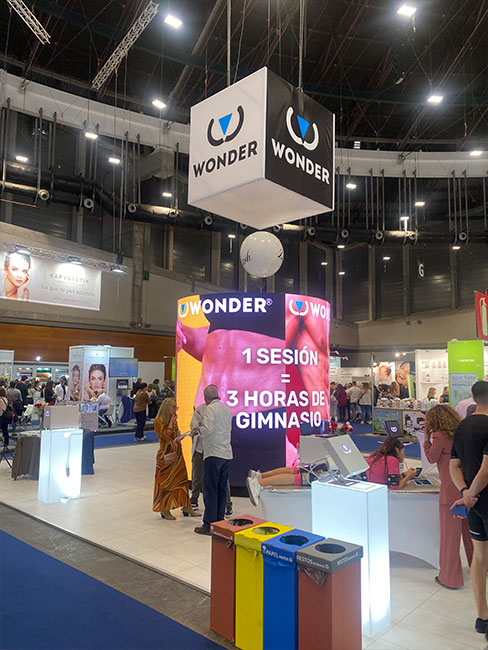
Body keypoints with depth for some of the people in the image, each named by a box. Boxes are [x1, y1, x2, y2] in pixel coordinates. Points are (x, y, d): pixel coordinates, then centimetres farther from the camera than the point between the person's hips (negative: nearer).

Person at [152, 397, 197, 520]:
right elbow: (166, 435, -20)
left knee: (182, 479, 9)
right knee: (165, 481, 2)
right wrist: (171, 422, -17)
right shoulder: (158, 421, -12)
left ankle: (186, 506, 18)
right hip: (166, 456, -7)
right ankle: (164, 510, 13)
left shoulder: (174, 420, 11)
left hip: (177, 454, 7)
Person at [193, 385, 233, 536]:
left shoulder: (210, 408, -10)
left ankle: (209, 525, 2)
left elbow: (208, 430, -21)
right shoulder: (227, 409, 15)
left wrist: (199, 429, 0)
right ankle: (220, 521, 20)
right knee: (222, 489, 13)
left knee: (210, 490, -2)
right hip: (227, 454, 8)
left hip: (214, 455, -8)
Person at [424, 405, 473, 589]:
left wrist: (427, 438, -3)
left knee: (450, 534, 3)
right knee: (469, 528, 23)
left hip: (451, 490, -7)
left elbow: (432, 458, -4)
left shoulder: (439, 437, -16)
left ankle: (450, 578, 13)